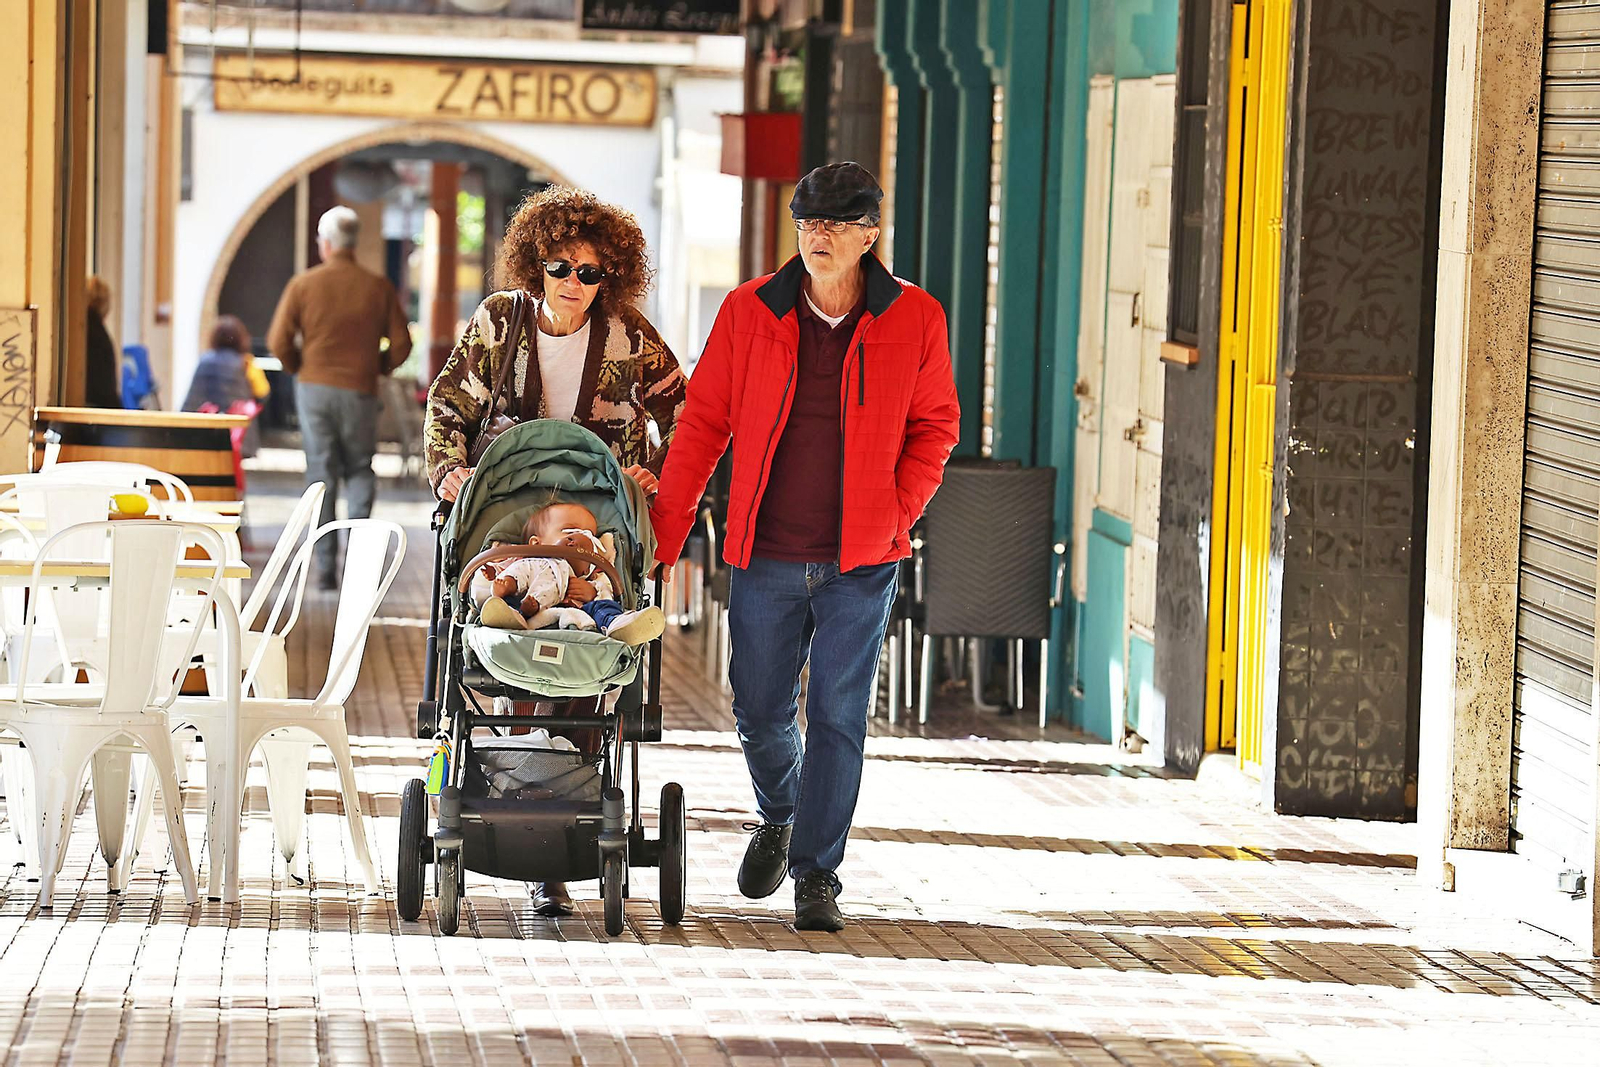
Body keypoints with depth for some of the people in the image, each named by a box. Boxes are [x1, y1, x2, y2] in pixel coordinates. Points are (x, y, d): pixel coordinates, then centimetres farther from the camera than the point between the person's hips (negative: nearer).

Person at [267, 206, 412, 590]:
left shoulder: (303, 285, -4)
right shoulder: (378, 287, -2)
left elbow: (279, 341, -6)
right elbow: (401, 344, -2)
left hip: (314, 387, 0)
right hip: (359, 390, 0)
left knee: (322, 475, 5)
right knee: (360, 471, 16)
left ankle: (326, 567, 3)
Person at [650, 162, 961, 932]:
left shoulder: (914, 321, -2)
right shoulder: (750, 313, -1)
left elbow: (934, 426, 9)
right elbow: (703, 421, 3)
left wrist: (897, 513, -3)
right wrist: (664, 532, -1)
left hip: (860, 562, -1)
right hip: (765, 557, 1)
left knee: (838, 718, -2)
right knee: (758, 713, 8)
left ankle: (816, 876, 7)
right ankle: (779, 818, 38)